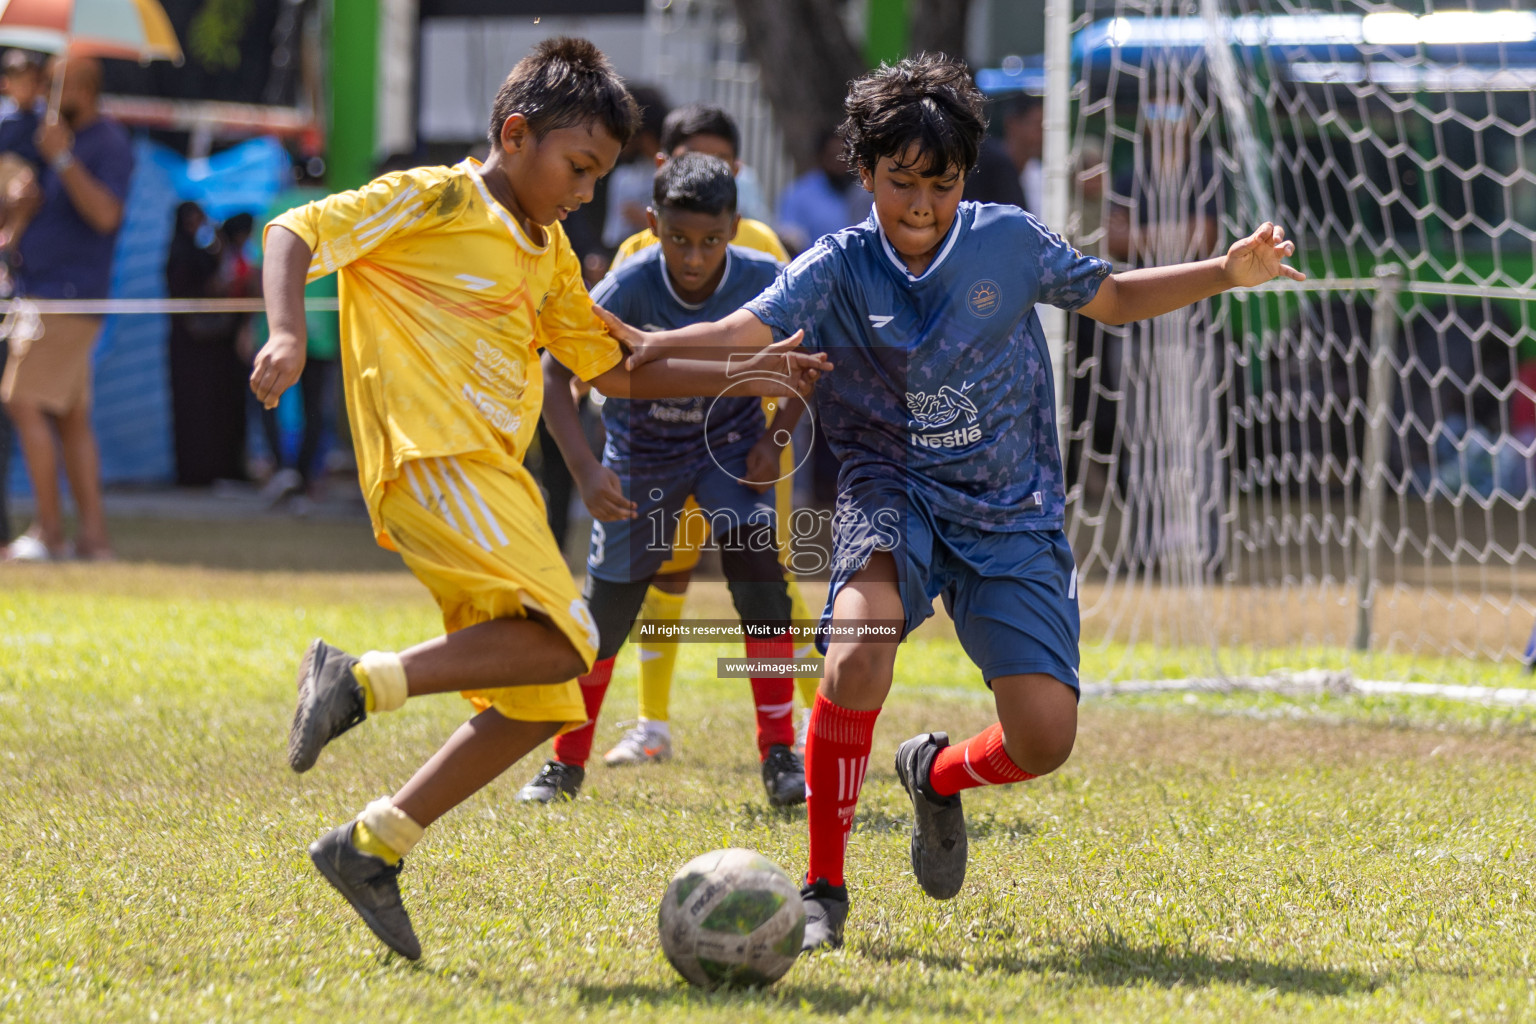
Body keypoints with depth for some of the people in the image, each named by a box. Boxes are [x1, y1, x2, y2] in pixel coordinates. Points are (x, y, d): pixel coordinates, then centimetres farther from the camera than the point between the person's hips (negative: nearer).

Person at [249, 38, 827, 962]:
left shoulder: (549, 253, 24)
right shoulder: (433, 202, -1)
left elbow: (612, 368, 31)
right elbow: (295, 234, -6)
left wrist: (741, 377, 23)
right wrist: (288, 336, -23)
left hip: (490, 476, 9)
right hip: (436, 460, -9)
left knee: (541, 705, 7)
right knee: (562, 638, -24)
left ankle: (371, 848, 12)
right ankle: (360, 680, -20)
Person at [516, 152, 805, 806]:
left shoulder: (763, 280, -24)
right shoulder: (630, 288, -29)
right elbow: (556, 372, -24)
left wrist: (777, 437, -13)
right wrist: (584, 469, -35)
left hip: (729, 445, 0)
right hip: (641, 453, 0)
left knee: (759, 574, -21)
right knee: (606, 609, 4)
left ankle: (780, 758, -13)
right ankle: (567, 763, 25)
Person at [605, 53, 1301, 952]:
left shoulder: (1008, 241, -2)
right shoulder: (838, 271, -8)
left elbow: (1113, 298, 14)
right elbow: (748, 333, -25)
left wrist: (1225, 274, 2)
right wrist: (650, 346, -44)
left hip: (1014, 515, 2)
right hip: (895, 495, -2)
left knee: (1045, 738, -10)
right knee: (861, 640, -35)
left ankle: (939, 776, 29)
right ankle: (824, 891, -21)